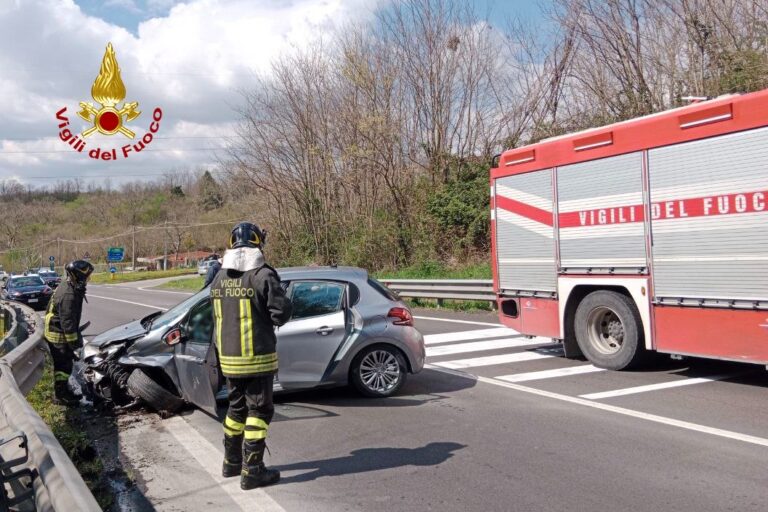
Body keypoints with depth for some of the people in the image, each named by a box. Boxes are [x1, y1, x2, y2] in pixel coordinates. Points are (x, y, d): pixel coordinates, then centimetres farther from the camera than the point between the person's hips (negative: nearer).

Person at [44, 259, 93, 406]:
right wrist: (73, 341, -19)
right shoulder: (69, 295, -26)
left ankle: (63, 392, 29)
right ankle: (60, 396, 9)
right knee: (63, 365, -1)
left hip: (57, 332, 10)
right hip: (59, 336, -10)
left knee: (65, 364, 18)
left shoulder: (67, 289, 8)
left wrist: (75, 337, 26)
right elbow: (68, 322, -25)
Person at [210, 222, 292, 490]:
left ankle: (231, 462, 32)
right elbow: (282, 310, -17)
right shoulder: (263, 275, -16)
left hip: (228, 357, 7)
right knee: (259, 411, 3)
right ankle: (252, 471, 5)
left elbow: (217, 315, 13)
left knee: (237, 407, 21)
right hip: (257, 357, -6)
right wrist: (271, 322, 2)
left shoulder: (219, 278, 5)